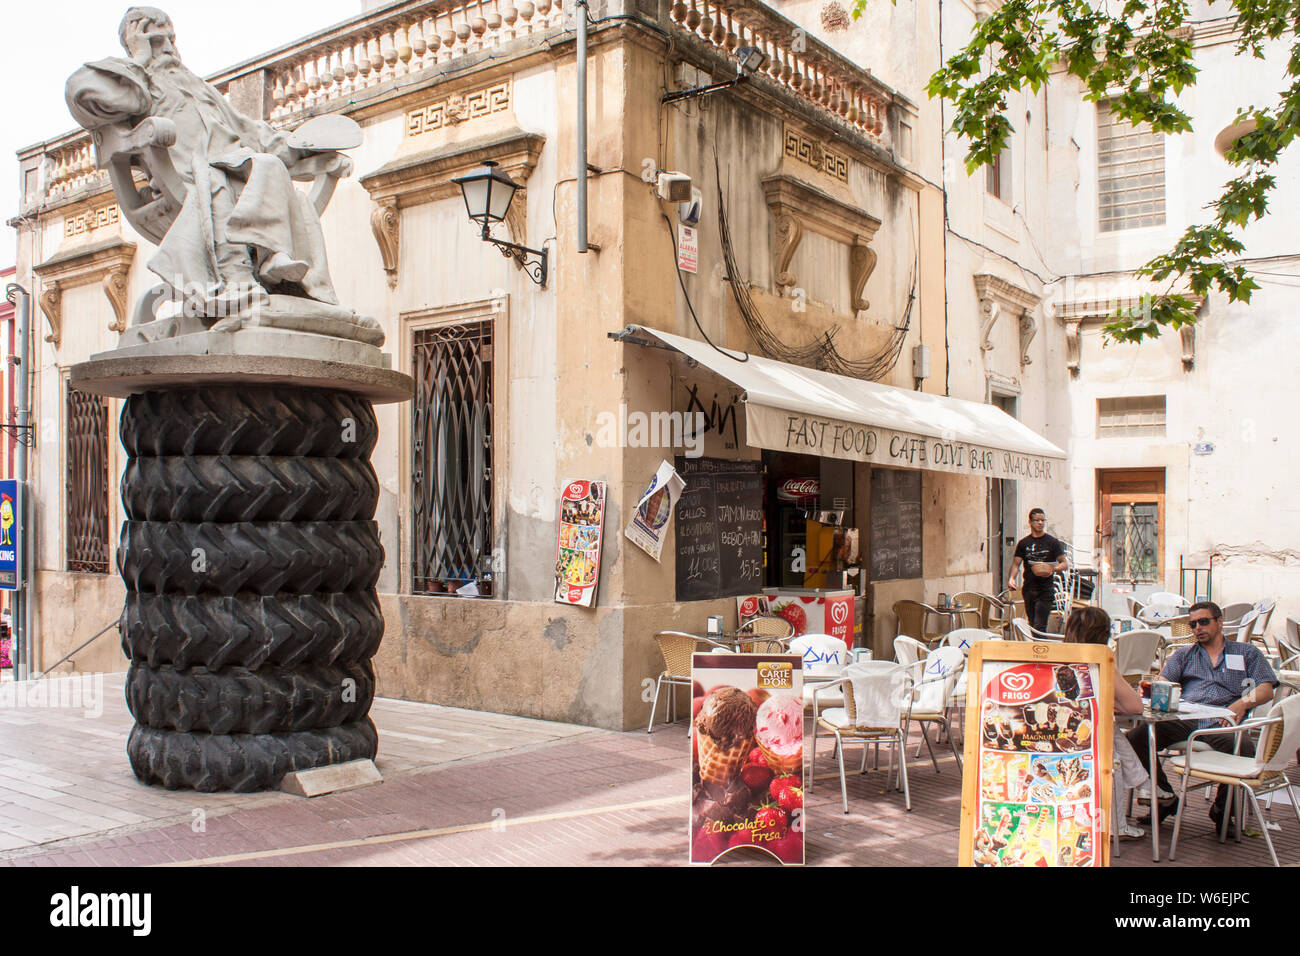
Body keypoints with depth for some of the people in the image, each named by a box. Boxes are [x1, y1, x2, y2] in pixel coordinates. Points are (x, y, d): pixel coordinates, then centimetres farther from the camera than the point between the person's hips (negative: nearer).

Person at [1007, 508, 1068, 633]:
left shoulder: (1053, 542, 2)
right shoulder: (1024, 543, 10)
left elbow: (1065, 563, 2)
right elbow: (1016, 563, 11)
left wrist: (1053, 569, -18)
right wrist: (1012, 578, -8)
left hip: (1045, 590, -4)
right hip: (1028, 588, 4)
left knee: (1039, 627, -13)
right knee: (1032, 625, 11)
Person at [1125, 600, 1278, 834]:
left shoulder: (1247, 653, 23)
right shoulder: (1185, 654, 29)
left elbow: (1266, 689, 10)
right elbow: (1163, 683, 15)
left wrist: (1243, 703, -11)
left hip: (1221, 722, -2)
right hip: (1183, 720, 2)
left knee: (1244, 748, -37)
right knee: (1135, 739, -25)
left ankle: (1222, 810, -9)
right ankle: (1166, 799, -4)